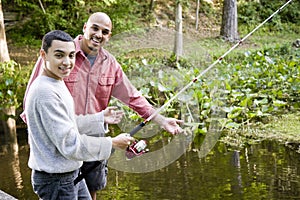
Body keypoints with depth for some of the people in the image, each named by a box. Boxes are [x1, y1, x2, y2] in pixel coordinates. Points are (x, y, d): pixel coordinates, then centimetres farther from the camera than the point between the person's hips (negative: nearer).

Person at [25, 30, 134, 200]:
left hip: (72, 174, 10)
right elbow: (70, 144, -25)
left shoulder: (58, 84, 8)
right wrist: (112, 143, -17)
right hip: (55, 180, -10)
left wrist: (101, 117, 15)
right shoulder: (45, 92, -24)